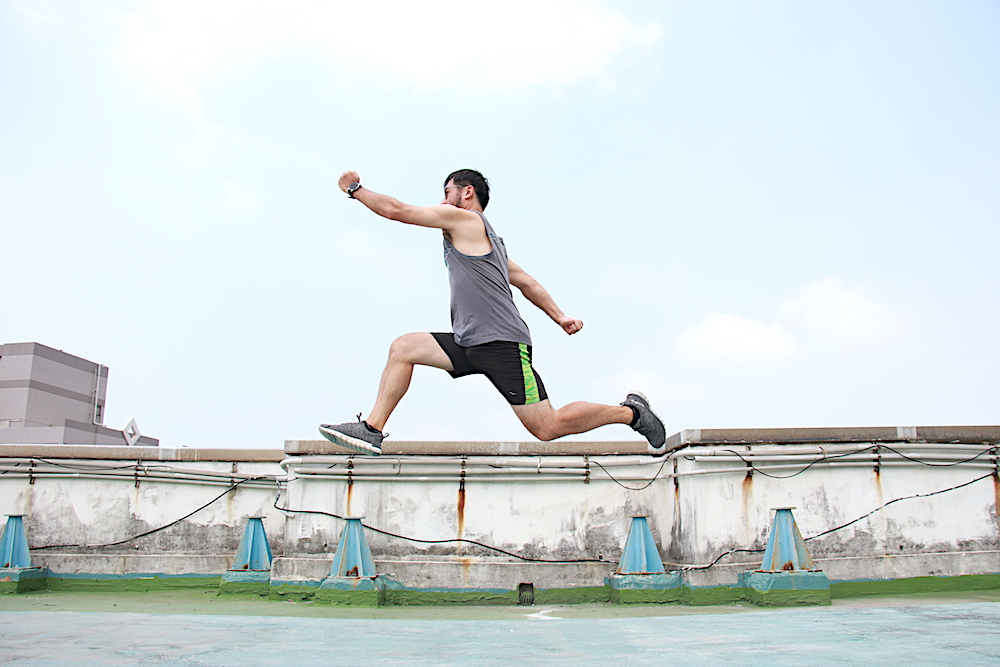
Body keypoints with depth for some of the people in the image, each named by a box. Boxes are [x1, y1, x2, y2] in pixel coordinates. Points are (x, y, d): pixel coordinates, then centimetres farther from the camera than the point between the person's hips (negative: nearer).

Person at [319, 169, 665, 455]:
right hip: (471, 345, 10)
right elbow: (526, 281, 25)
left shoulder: (464, 218, -2)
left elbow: (397, 210, -1)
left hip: (501, 343, -10)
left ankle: (630, 412, 7)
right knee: (403, 348, 1)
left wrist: (355, 189, 13)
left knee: (547, 427, -8)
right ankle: (372, 430, -1)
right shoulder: (483, 239, 26)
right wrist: (560, 317, 23)